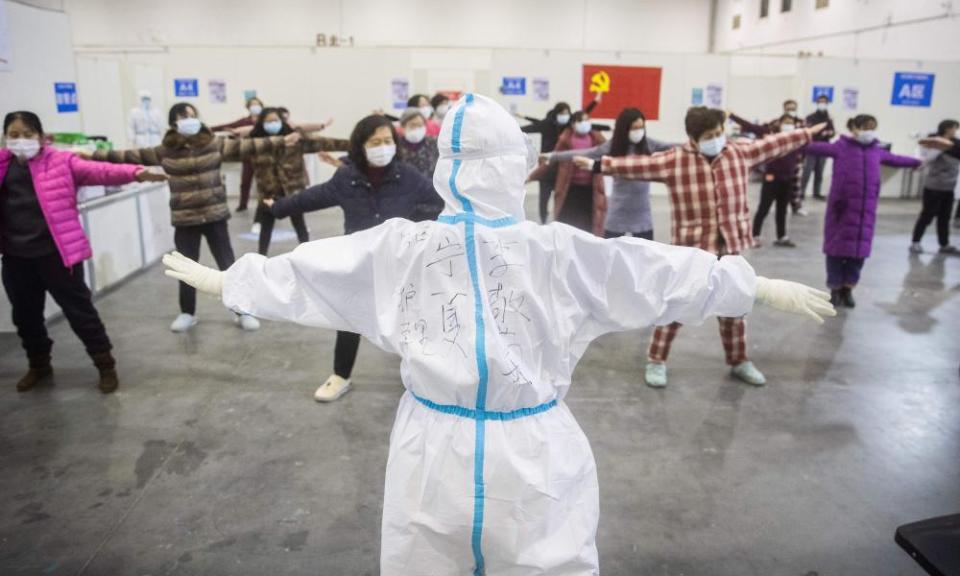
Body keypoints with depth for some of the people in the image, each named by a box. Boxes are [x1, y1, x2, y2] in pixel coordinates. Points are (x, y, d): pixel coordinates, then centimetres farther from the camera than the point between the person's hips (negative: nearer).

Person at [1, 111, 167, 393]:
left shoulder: (61, 161, -4)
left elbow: (98, 171, -20)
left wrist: (134, 172, -36)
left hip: (56, 253, -5)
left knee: (79, 310, 1)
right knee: (25, 315, 18)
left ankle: (106, 365, 15)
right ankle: (38, 365, 38)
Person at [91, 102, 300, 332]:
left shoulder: (214, 145, -1)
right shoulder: (165, 151, 1)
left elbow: (245, 147, -4)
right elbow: (133, 156, 4)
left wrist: (281, 141, -9)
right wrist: (96, 155, 1)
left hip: (215, 216, -1)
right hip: (184, 220, 1)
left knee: (229, 266, 3)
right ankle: (187, 313, 28)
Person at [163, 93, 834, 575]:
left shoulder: (399, 249, -8)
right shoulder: (565, 253, -11)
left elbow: (302, 271, 5)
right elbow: (671, 273, -3)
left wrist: (219, 279, 22)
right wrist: (771, 287, 11)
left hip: (435, 454, 2)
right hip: (535, 460, -1)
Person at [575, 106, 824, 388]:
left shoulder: (739, 153, 4)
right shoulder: (674, 161, -11)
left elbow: (772, 144, 16)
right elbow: (637, 164, -17)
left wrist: (806, 134, 25)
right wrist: (599, 165, -24)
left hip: (730, 248, 4)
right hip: (691, 249, -4)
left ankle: (739, 362, 33)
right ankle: (656, 361, 18)